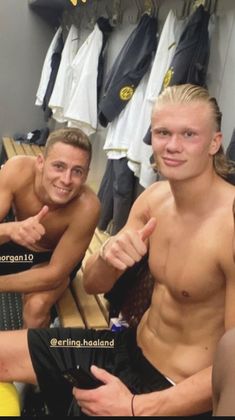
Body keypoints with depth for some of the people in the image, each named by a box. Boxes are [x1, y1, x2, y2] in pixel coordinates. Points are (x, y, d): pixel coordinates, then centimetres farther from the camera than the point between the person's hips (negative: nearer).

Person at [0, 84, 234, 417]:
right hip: (131, 345, 6)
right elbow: (93, 285, 2)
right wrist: (108, 255, -21)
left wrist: (135, 407, -23)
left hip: (176, 392, -6)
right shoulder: (153, 198, -4)